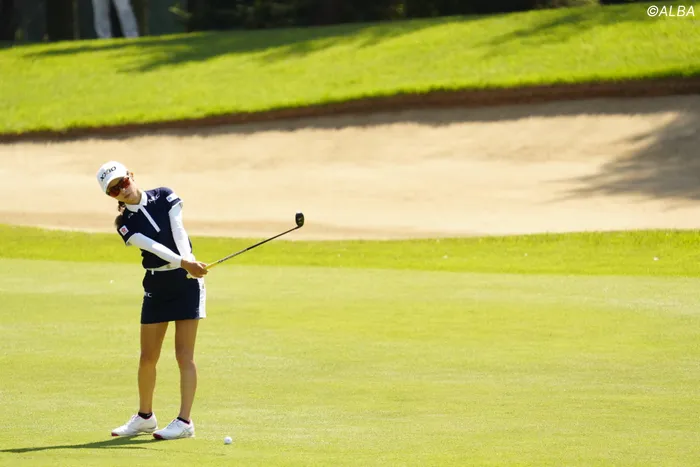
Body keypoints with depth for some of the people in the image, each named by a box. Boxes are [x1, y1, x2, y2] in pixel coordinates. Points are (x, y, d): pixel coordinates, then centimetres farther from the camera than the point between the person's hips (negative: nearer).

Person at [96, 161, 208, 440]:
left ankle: (185, 422, -7)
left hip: (186, 281, -3)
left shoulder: (164, 197, -3)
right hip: (156, 286, 3)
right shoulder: (124, 223, -3)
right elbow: (154, 247, -18)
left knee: (184, 355, -6)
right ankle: (145, 417, 25)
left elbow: (179, 233, -14)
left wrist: (190, 265, -30)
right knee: (148, 357, 7)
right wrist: (183, 263, -34)